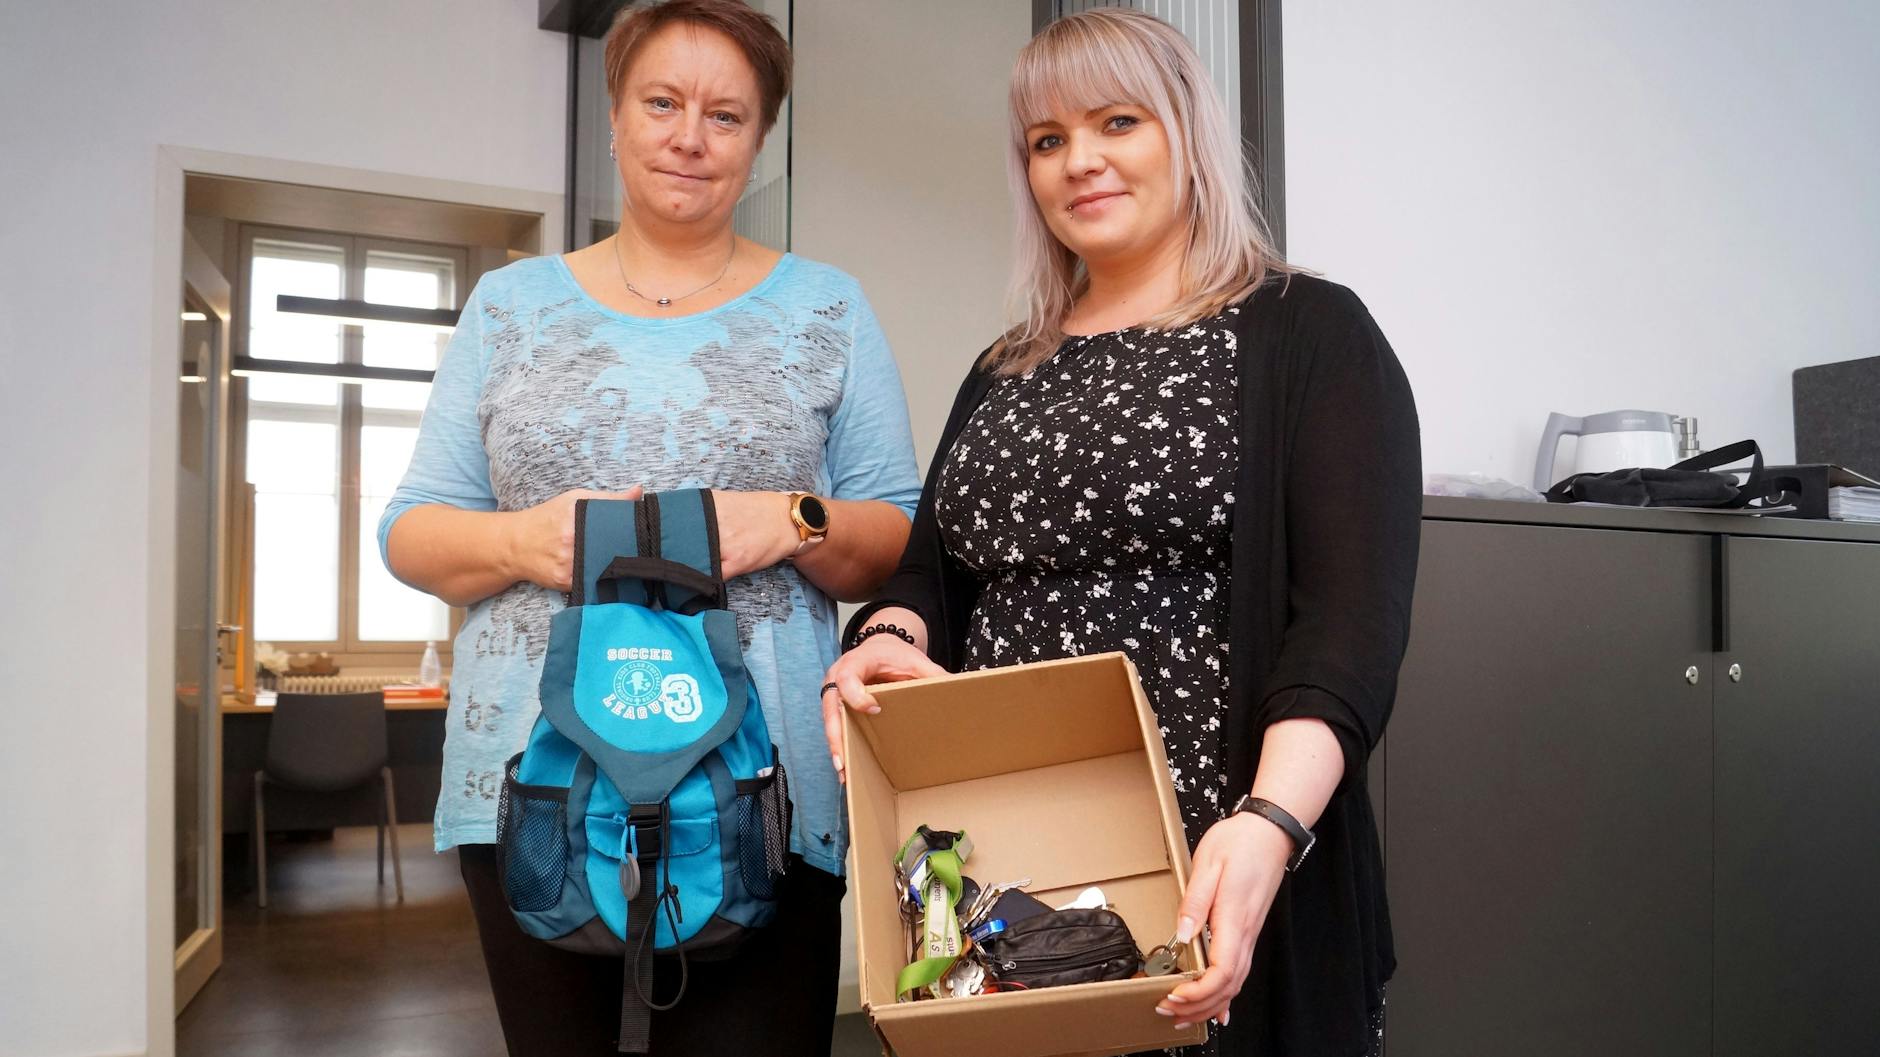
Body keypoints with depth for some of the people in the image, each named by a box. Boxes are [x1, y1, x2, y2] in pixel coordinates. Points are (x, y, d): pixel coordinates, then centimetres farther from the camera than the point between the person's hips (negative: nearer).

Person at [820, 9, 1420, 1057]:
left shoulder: (1308, 334, -4)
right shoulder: (1004, 373, 14)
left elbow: (1354, 607, -14)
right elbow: (932, 571, 16)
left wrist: (1272, 822, -28)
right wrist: (890, 641, -7)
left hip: (1219, 867, -5)